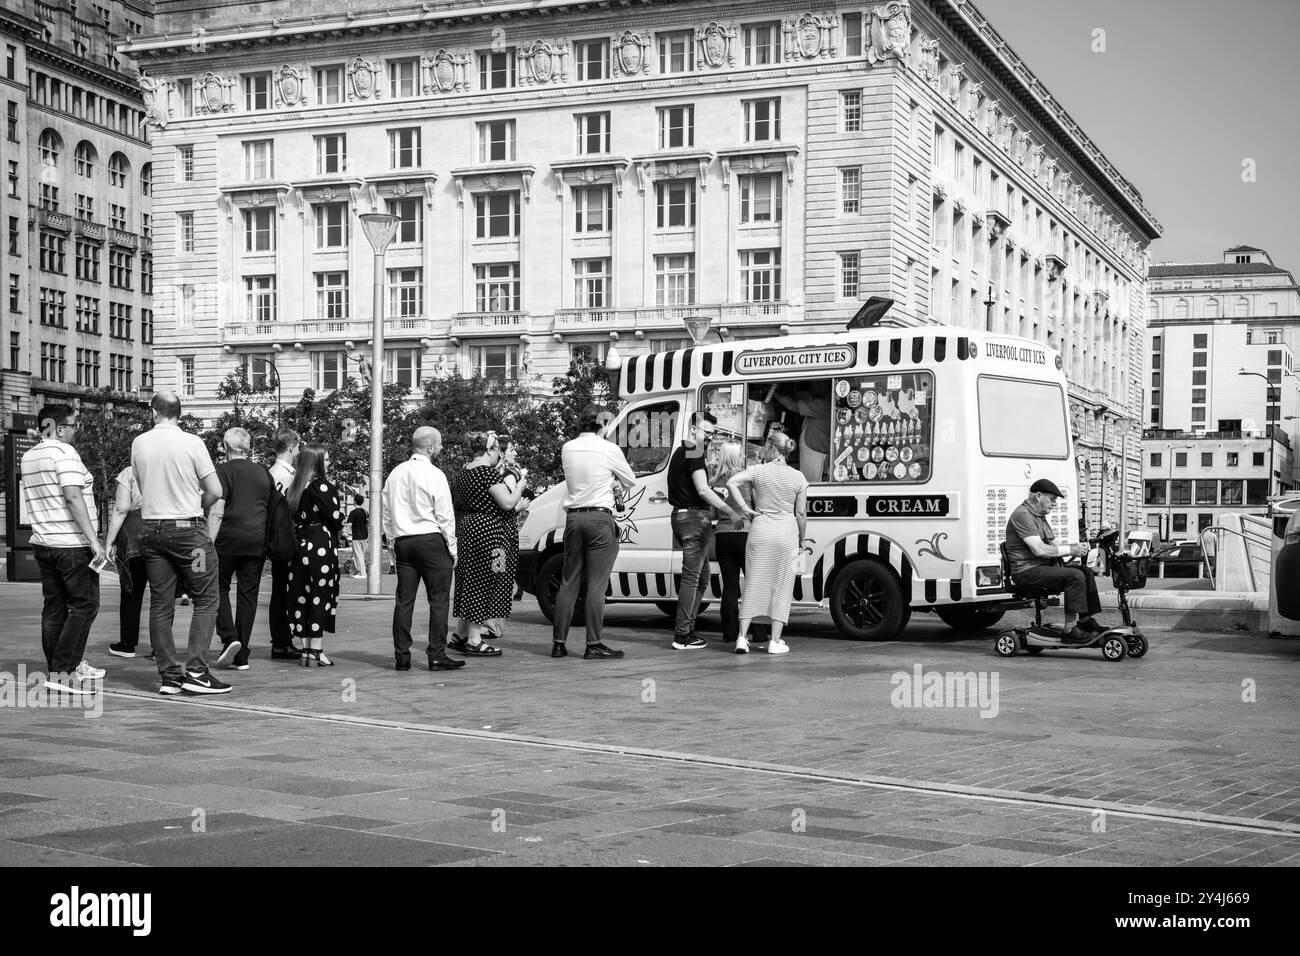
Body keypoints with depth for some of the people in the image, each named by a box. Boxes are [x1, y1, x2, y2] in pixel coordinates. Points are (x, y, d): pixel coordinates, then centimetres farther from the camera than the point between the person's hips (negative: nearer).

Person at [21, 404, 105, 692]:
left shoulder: (28, 456, 14)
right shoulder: (64, 452, -12)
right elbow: (73, 497, -21)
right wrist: (93, 538, -22)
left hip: (42, 541, 8)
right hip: (72, 544, -8)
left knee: (54, 608, 11)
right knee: (84, 606, -3)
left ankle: (57, 671, 15)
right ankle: (63, 672, -8)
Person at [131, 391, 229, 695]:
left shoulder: (139, 444, 2)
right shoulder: (192, 442, -8)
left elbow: (142, 486, 11)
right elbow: (215, 491, -8)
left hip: (152, 529, 4)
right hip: (188, 529, -4)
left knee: (160, 604, 7)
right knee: (205, 600, 3)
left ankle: (169, 675, 8)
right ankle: (196, 671, -5)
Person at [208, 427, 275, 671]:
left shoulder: (223, 471, -3)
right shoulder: (263, 473, 12)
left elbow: (216, 512, -11)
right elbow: (272, 511, 15)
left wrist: (209, 543, -10)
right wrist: (268, 542, 22)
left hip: (229, 540, -4)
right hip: (257, 542, 4)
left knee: (219, 587, 12)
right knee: (248, 594, 6)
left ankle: (229, 637, -7)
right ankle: (242, 656, 7)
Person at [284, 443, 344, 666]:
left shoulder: (295, 488, 10)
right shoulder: (322, 486, -10)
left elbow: (293, 518, 10)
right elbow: (336, 517, -12)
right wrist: (339, 528, 10)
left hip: (300, 544, 7)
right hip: (322, 544, -7)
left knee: (303, 596, 9)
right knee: (321, 596, -3)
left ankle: (307, 648, 12)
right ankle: (317, 650, -4)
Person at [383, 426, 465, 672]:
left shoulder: (395, 474, 10)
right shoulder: (434, 475, -9)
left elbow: (386, 513, 14)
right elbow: (445, 516, -9)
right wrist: (452, 549, -2)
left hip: (403, 541, 6)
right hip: (431, 541, -6)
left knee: (404, 600, 7)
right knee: (438, 600, -2)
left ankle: (401, 656, 8)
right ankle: (437, 656, -4)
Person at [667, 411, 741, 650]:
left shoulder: (680, 452, 21)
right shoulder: (693, 454, -12)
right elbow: (703, 490, -22)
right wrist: (730, 512, -24)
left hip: (681, 515, 10)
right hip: (695, 517, -10)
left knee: (701, 576, 17)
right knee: (692, 577, -9)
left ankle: (686, 629, 17)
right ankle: (682, 635, -9)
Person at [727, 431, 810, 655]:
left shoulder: (759, 471, -2)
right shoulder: (798, 477, 0)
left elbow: (731, 482, -15)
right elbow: (801, 513, 1)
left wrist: (745, 509, -9)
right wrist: (802, 539, 12)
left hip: (760, 530, 0)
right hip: (786, 533, 0)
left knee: (753, 584, 6)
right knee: (781, 586, 6)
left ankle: (742, 637, 1)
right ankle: (775, 641, 4)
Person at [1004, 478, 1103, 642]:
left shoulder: (1039, 516, 20)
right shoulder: (1022, 515, -15)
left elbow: (1053, 546, 17)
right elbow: (1038, 549, -24)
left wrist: (1077, 548, -2)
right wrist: (1070, 550, -17)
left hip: (1044, 567, 10)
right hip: (1027, 571, -10)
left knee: (1086, 572, 4)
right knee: (1075, 576, -24)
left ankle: (1085, 620, 8)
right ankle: (1070, 630, -25)